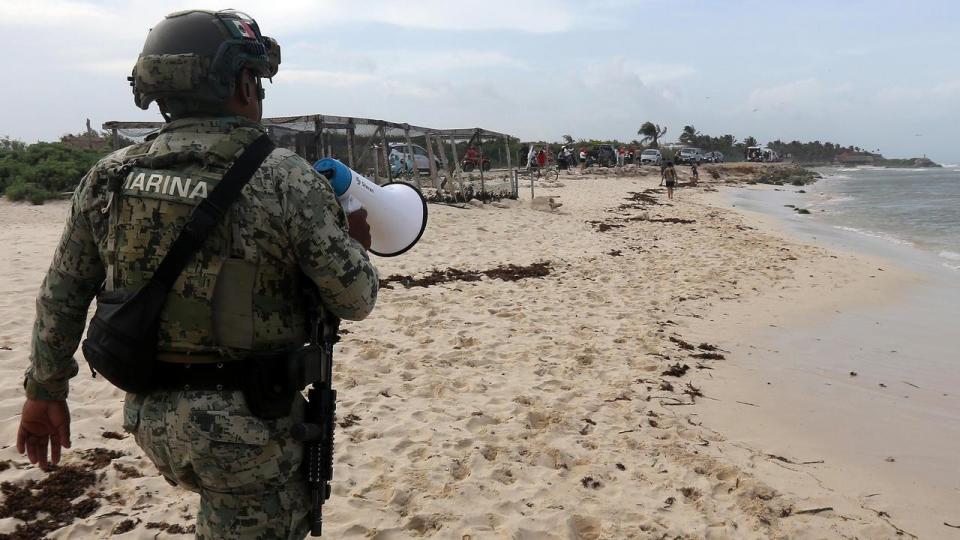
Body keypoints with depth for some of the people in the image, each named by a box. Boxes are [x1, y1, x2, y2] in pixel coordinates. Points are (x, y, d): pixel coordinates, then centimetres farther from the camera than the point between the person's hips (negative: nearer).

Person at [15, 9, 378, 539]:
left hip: (149, 417, 6)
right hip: (243, 430, -5)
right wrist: (354, 243, 10)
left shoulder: (108, 178, -1)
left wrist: (45, 390, 21)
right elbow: (355, 300, -11)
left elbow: (60, 296, 8)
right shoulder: (286, 179, -17)